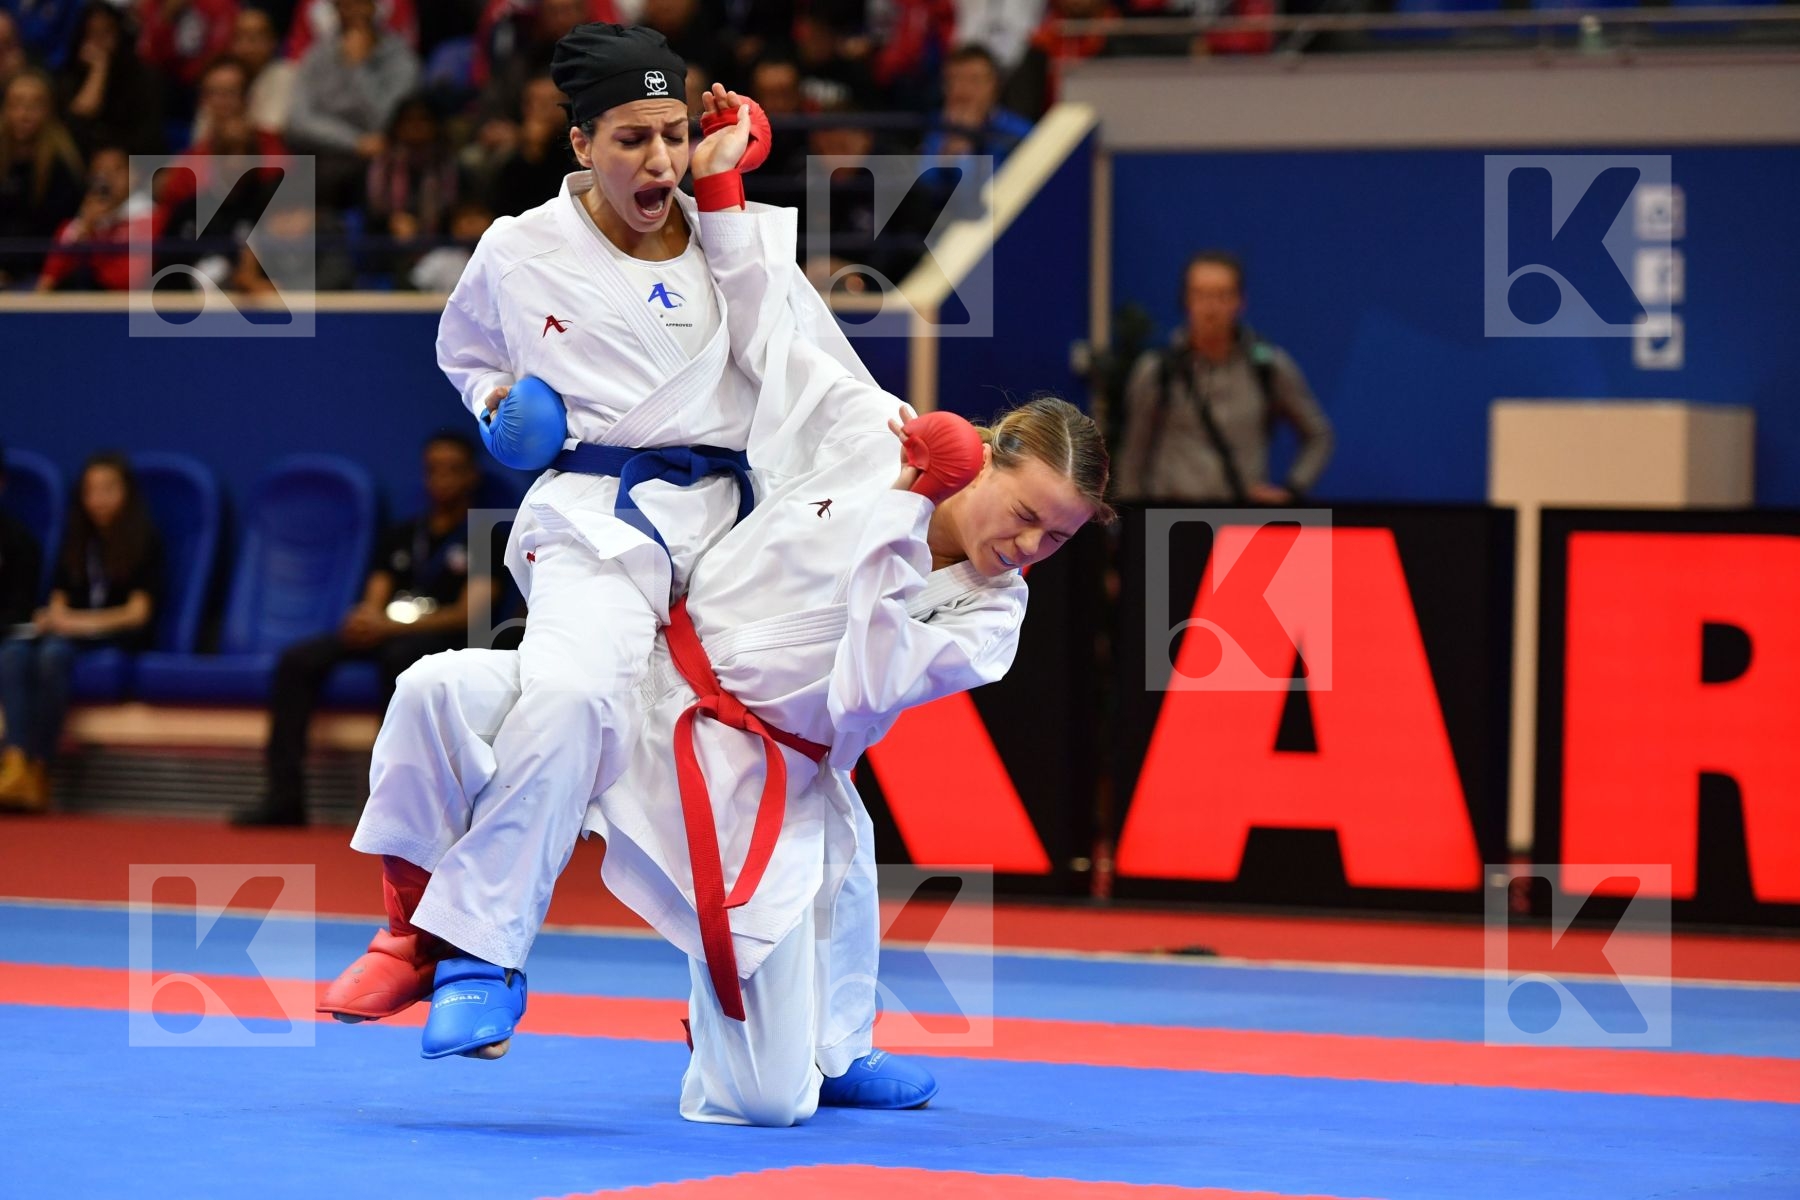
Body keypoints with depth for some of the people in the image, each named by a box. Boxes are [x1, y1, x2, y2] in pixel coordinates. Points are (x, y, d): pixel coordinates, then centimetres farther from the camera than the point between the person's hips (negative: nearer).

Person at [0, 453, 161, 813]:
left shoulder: (144, 540, 4)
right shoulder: (76, 540, 20)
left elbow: (139, 612, -3)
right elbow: (59, 601, 16)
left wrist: (84, 622, -14)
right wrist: (54, 618, -8)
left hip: (118, 636, -5)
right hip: (68, 631, 5)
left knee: (54, 654, -37)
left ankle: (39, 769, -41)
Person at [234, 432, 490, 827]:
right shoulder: (402, 536, 22)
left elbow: (469, 613, -9)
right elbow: (374, 602, 15)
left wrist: (391, 627, -20)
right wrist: (364, 620, -13)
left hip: (442, 639, -6)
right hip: (385, 635, 6)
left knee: (398, 655, -40)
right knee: (297, 660, -18)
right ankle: (285, 796, -25)